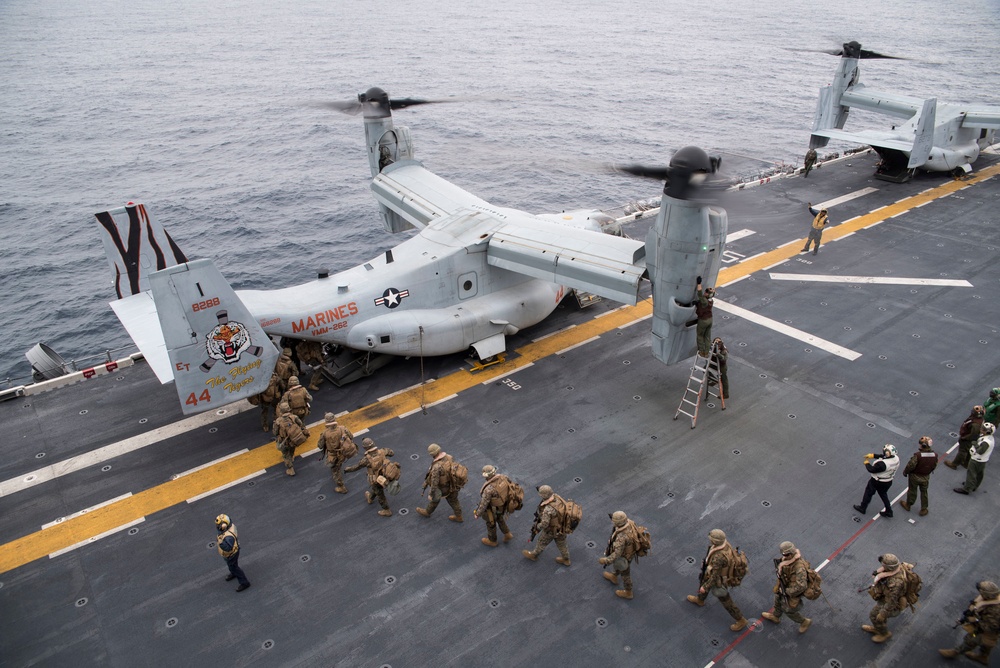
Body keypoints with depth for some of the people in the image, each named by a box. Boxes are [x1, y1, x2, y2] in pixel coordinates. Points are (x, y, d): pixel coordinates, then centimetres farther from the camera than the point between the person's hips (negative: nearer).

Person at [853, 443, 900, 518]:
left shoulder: (882, 464, -39)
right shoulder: (896, 458, -15)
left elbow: (872, 470, -27)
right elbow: (883, 457, 1)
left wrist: (866, 463, -10)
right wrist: (872, 455, 1)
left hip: (877, 482, -6)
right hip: (888, 482, 6)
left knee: (868, 493, 17)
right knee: (883, 495, 28)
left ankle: (862, 508, 35)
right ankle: (889, 511, 37)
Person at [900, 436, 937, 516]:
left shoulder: (918, 455, -35)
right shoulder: (934, 455, -18)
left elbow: (911, 465, -25)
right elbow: (934, 466, -2)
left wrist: (905, 472, -5)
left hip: (915, 476, -4)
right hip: (926, 477, 4)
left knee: (912, 491, 20)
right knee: (924, 492, 23)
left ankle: (908, 505, 42)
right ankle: (923, 510, 37)